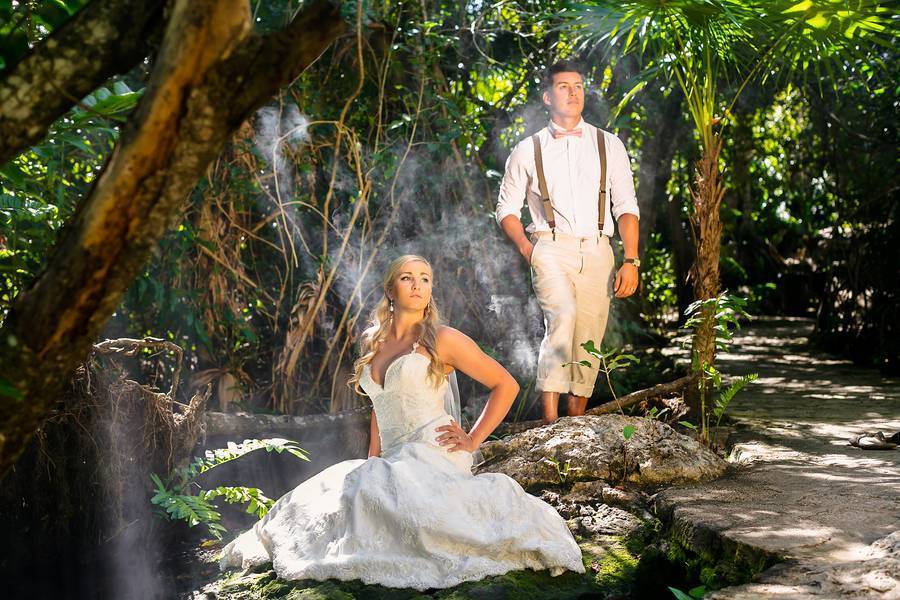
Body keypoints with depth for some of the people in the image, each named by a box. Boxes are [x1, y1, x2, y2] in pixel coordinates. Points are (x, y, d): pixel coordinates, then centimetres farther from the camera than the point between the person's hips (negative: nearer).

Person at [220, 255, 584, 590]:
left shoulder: (442, 340, 0)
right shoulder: (375, 345, 18)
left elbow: (505, 385, 1)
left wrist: (473, 440, -5)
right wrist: (373, 461, 17)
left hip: (432, 455, -7)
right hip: (394, 462, 7)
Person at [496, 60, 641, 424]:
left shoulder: (608, 145, 13)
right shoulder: (528, 151, 10)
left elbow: (626, 207, 8)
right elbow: (507, 209, 15)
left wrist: (631, 261, -3)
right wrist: (526, 248, -3)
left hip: (596, 251, 3)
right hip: (550, 248, -3)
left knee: (588, 343, 0)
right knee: (562, 315, -28)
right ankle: (549, 419, -32)